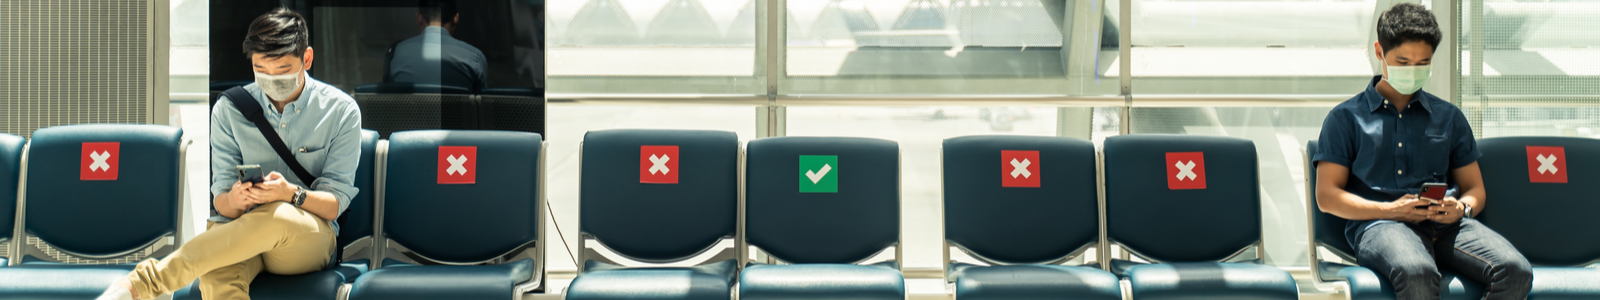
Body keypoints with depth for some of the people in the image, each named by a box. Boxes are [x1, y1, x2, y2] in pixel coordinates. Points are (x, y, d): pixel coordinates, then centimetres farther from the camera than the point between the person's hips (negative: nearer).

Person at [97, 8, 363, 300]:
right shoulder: (229, 109, 6)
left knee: (276, 217, -40)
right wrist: (235, 201, -23)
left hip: (311, 238, -1)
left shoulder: (341, 111, 0)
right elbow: (221, 203, 4)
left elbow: (334, 204, -4)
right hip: (236, 230, 1)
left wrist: (292, 193, -27)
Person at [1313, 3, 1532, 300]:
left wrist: (1462, 207, 1)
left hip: (1446, 226, 4)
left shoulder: (1449, 116, 27)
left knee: (1516, 272, -30)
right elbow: (1326, 195, 6)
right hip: (1379, 225, -4)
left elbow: (1475, 188, 27)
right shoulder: (1346, 117, 16)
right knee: (1417, 273, -42)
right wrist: (1391, 209, -9)